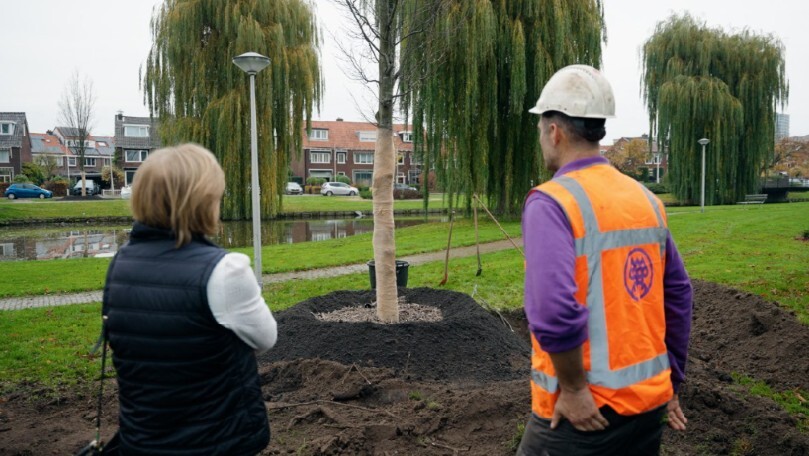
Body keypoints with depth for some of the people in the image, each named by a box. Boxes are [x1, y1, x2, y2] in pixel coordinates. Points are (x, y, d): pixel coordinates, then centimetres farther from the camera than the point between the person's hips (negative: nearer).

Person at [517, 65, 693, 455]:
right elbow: (677, 294, 12)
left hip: (583, 409, -6)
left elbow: (554, 310, -29)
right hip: (649, 397, 7)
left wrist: (574, 387, -15)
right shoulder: (645, 198, 5)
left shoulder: (551, 201, -16)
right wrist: (670, 382, 19)